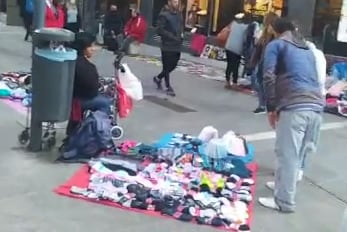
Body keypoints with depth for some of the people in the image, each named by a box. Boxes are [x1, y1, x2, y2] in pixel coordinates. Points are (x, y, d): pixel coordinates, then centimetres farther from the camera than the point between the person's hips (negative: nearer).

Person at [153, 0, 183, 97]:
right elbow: (160, 30, -17)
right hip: (167, 46, -7)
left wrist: (181, 35, 4)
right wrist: (172, 37, -20)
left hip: (177, 46, 7)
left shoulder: (178, 14, 11)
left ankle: (158, 78, 34)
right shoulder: (164, 15, -12)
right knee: (167, 67, 3)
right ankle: (168, 87, 14)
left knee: (173, 66, 13)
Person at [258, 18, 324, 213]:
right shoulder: (308, 49, 30)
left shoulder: (276, 44, 11)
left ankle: (284, 202, 6)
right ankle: (283, 184, 34)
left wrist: (271, 107, 3)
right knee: (298, 153, 19)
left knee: (288, 154, 0)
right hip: (317, 106, 7)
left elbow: (269, 77, -2)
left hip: (294, 106, -6)